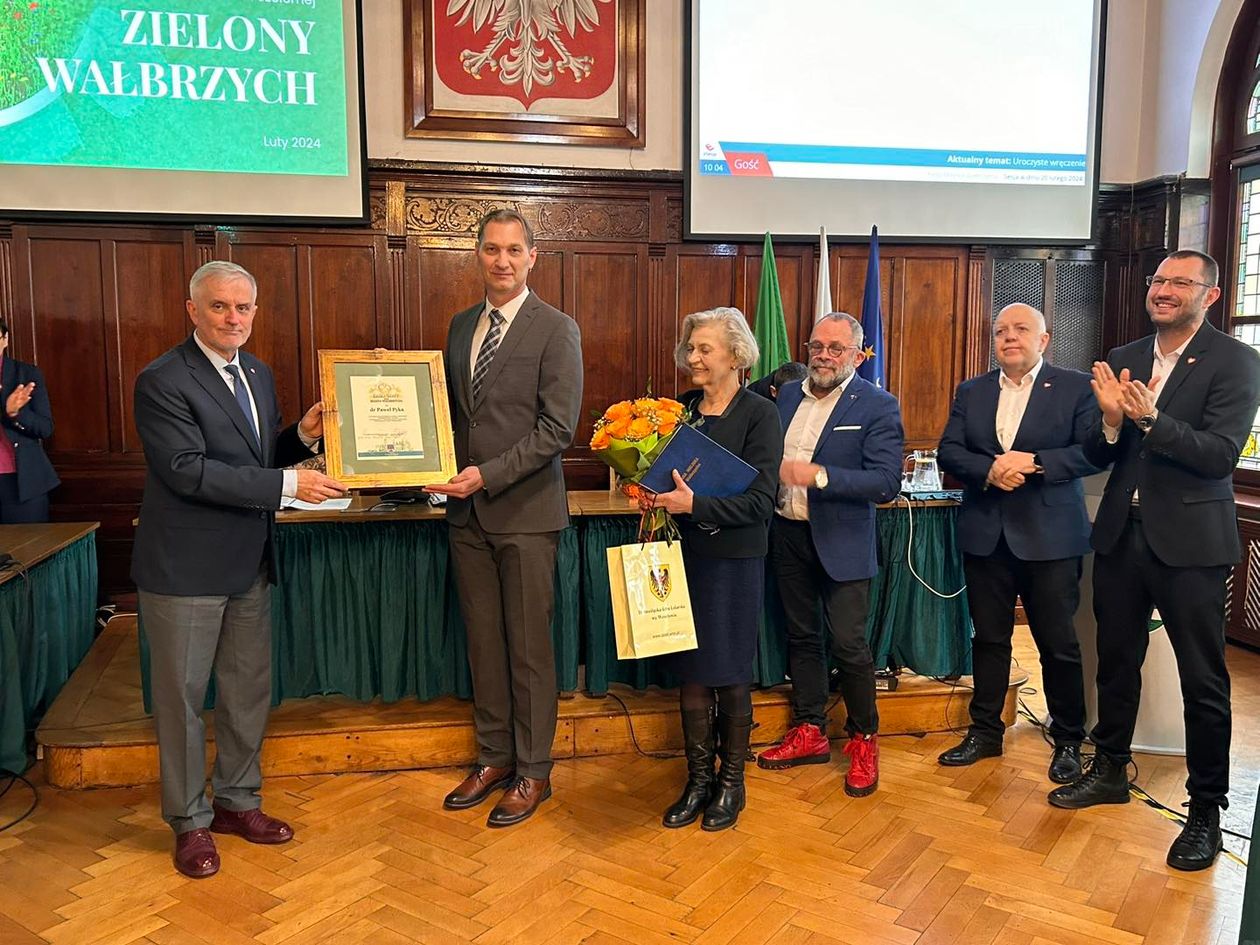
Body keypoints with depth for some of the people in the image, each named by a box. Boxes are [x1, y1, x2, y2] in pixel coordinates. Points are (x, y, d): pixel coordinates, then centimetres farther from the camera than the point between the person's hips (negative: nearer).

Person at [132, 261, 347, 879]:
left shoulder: (258, 374, 9)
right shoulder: (162, 381, -15)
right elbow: (188, 471, -23)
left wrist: (303, 435, -5)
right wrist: (288, 484, -24)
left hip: (248, 563, 7)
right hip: (185, 567, -7)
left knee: (249, 689, 16)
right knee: (182, 696, 8)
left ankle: (237, 800, 34)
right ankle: (190, 821, 25)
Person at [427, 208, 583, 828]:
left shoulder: (556, 330, -7)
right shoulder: (461, 326, 12)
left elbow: (557, 427, -14)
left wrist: (487, 475, -19)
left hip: (526, 512, -6)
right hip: (468, 511, 6)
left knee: (529, 647, 4)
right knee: (482, 643, 14)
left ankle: (533, 771, 19)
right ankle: (494, 757, 29)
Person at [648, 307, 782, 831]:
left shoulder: (759, 414, -8)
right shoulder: (681, 408, 6)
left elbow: (760, 501, -15)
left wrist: (694, 504, -24)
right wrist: (654, 495, -6)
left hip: (733, 561, -4)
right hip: (683, 554, 5)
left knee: (730, 674, 7)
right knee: (690, 672, 10)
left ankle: (731, 781, 26)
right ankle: (698, 779, 26)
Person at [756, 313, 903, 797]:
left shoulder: (878, 406, -10)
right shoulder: (786, 395, 7)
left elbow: (887, 482, -18)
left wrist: (817, 475, -25)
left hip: (841, 541, -5)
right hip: (788, 534, 6)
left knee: (849, 644, 0)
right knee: (801, 637, 15)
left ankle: (864, 740, 21)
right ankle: (809, 732, 30)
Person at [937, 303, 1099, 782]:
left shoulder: (1077, 387, -1)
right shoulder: (970, 392, 10)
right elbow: (948, 451, 2)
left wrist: (1033, 462, -20)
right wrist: (989, 469, -16)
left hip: (1050, 538, -3)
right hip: (985, 535, 4)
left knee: (1059, 643, 5)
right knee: (989, 638, 13)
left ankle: (1068, 742, 22)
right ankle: (985, 731, 25)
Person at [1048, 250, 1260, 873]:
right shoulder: (1121, 362, 7)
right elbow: (1097, 457, 5)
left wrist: (1149, 419, -27)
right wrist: (1111, 420, -14)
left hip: (1190, 542, -5)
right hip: (1122, 534, 5)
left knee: (1203, 679, 4)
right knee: (1116, 661, 17)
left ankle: (1206, 810, 20)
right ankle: (1110, 770, 36)